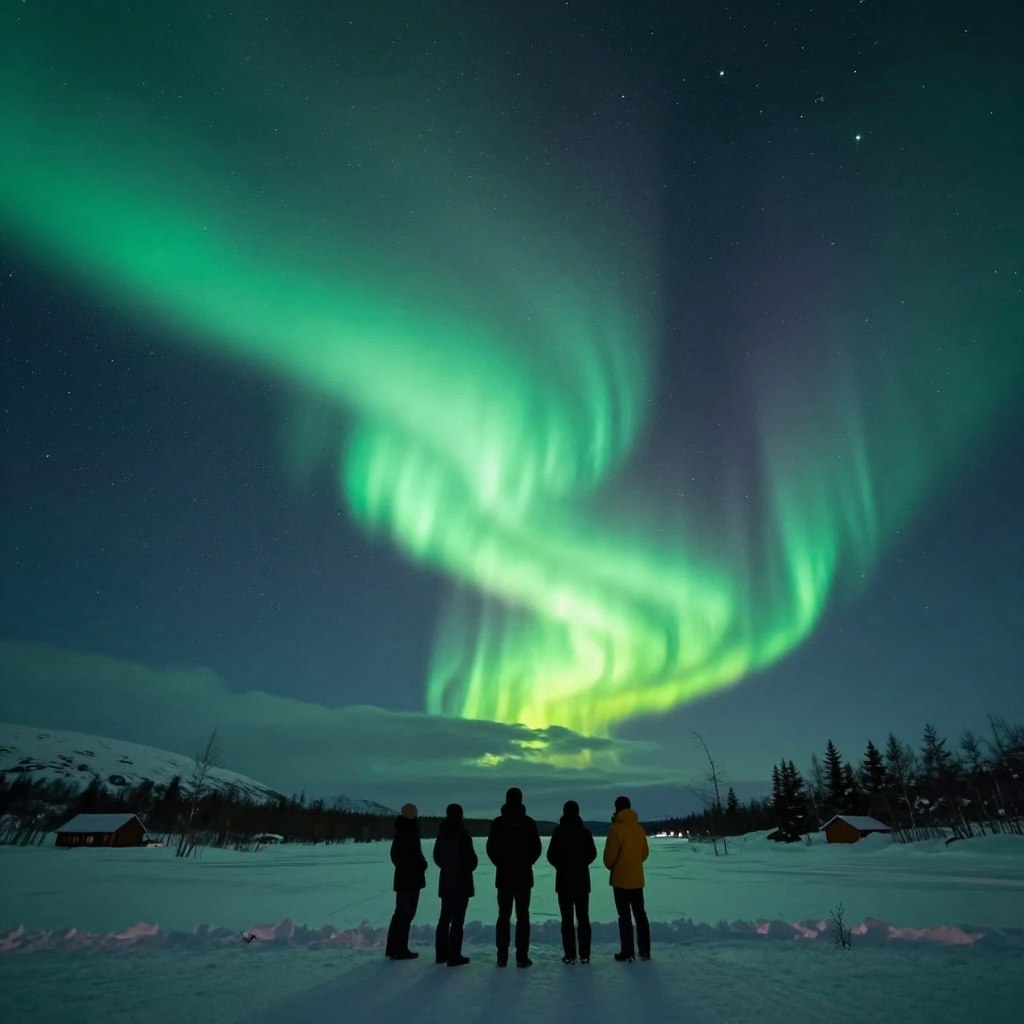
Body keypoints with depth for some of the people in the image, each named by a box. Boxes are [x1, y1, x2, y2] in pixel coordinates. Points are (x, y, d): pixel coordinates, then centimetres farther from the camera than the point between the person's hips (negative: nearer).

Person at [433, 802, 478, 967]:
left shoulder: (442, 833, 4)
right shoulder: (462, 833, -16)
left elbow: (436, 855, 12)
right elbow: (470, 856, -16)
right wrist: (469, 868, 3)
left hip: (446, 879, 7)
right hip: (462, 880, -7)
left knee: (444, 918, 16)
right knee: (457, 920, -2)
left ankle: (441, 954, 21)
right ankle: (454, 956, 0)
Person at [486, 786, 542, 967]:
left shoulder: (497, 823, -3)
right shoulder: (528, 822, -6)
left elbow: (490, 849, 0)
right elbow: (537, 848, -3)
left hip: (503, 875, 1)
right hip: (523, 876, -1)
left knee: (503, 915, 9)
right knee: (522, 915, 4)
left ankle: (502, 956, 9)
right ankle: (522, 957, 2)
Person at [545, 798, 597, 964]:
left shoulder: (559, 831, -9)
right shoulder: (585, 832, -1)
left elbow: (551, 855, -7)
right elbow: (592, 854, 5)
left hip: (564, 879, -2)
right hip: (582, 880, 2)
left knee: (567, 919, 3)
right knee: (583, 918, 10)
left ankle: (570, 955, 3)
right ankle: (584, 955, 10)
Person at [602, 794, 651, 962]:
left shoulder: (616, 828, -16)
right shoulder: (639, 828, 3)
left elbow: (610, 854, -14)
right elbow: (645, 852, 11)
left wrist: (611, 866, 6)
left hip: (620, 879, -5)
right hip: (637, 878, 5)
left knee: (624, 916, 2)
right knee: (640, 914, 14)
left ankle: (627, 952, 5)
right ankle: (645, 950, 18)